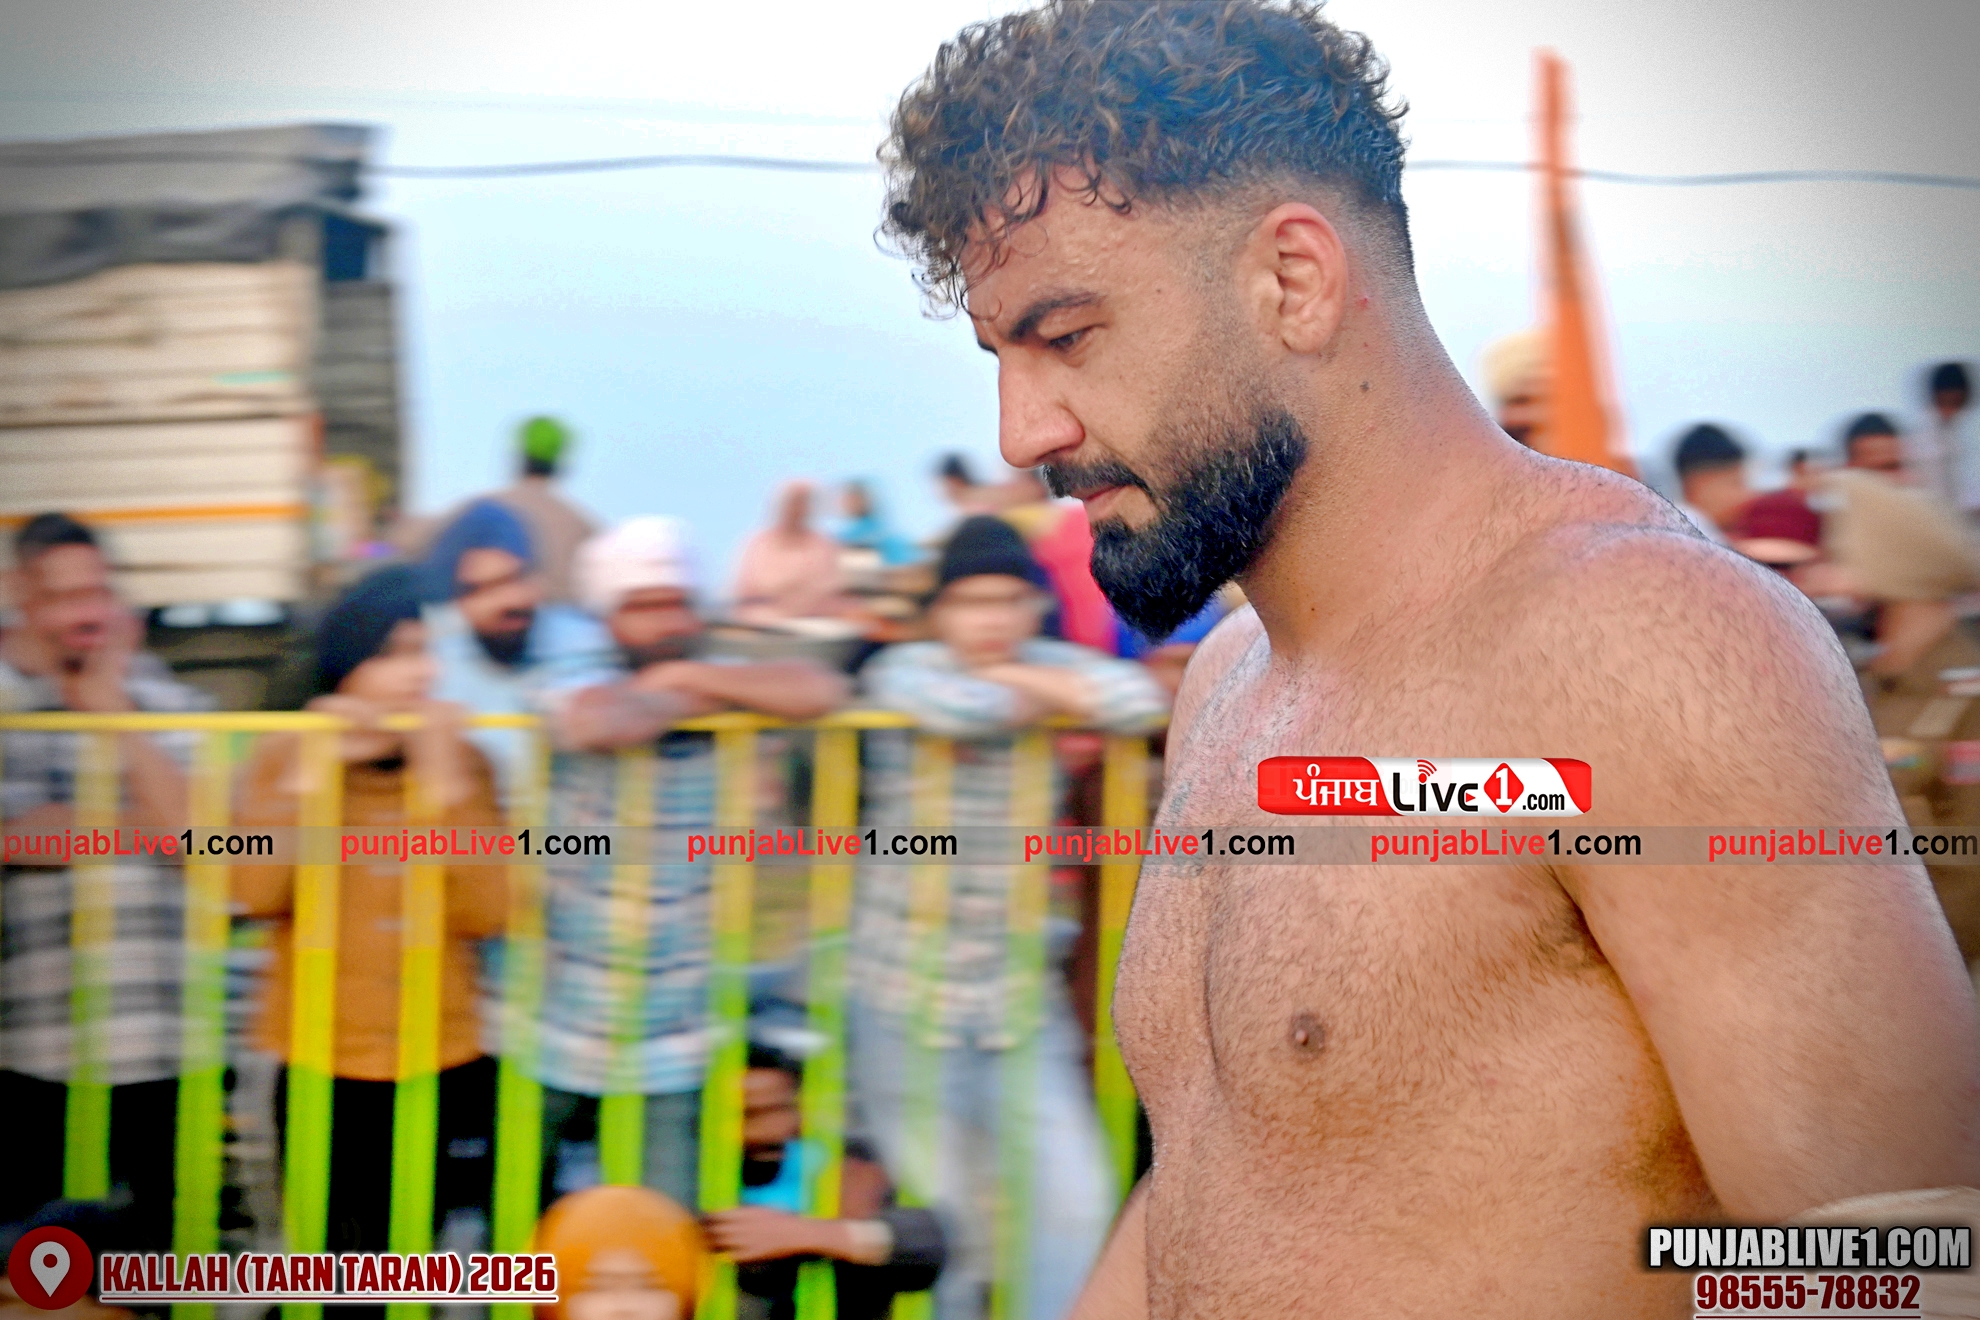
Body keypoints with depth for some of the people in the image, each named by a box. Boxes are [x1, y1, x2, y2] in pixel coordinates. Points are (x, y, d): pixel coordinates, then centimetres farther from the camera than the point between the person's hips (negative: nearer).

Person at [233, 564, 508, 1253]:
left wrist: (445, 785, -16)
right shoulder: (283, 758, 1)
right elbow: (256, 894, -14)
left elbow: (486, 912, -10)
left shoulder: (463, 763, 2)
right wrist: (310, 775, -17)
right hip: (321, 1071, 0)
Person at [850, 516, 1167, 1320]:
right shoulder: (903, 670, -7)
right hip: (911, 1002, -4)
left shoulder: (1051, 662, 5)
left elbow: (1139, 702, -15)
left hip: (1023, 1002, 4)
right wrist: (1039, 699, -11)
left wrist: (1019, 678, -12)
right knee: (946, 1223, -1)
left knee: (1077, 1201, -3)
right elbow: (954, 708, -31)